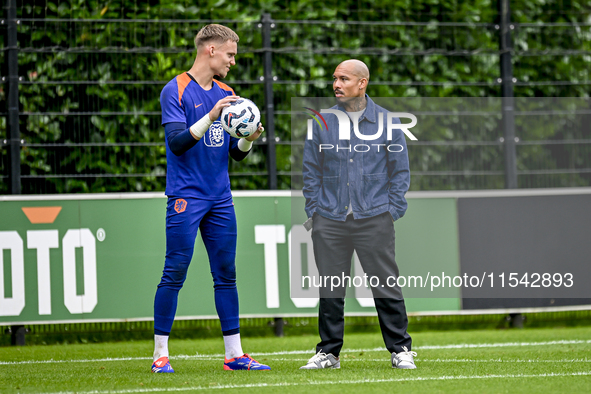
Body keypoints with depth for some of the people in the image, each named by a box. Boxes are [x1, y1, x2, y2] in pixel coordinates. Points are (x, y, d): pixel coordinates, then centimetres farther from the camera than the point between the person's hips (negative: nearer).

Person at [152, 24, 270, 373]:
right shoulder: (176, 91, -5)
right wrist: (211, 116, -26)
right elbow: (178, 142, -16)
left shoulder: (227, 94, 14)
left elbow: (236, 152, 16)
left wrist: (249, 138, -5)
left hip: (220, 199, 6)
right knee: (175, 272, -6)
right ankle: (160, 354, 0)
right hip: (186, 197, -6)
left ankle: (235, 354, 10)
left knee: (226, 274, 6)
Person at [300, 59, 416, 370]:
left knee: (386, 287, -2)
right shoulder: (321, 122, 9)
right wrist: (313, 211, 4)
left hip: (374, 219, -2)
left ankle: (401, 350, 7)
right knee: (330, 290, 3)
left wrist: (392, 211, 0)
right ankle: (328, 352, 12)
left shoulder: (387, 122, 5)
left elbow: (400, 171, 8)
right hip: (329, 221, 2)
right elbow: (310, 171, 13)